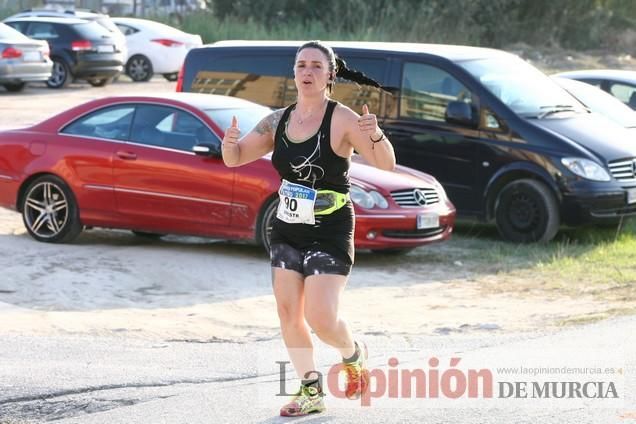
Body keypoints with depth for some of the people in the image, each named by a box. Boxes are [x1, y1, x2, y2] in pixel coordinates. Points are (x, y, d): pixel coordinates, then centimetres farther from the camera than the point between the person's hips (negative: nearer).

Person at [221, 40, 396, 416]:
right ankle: (311, 389, 16)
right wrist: (230, 143, -13)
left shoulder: (341, 119, -14)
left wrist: (376, 136, -41)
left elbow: (386, 165, -20)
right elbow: (235, 159, 10)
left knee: (321, 318, -11)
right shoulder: (278, 121, 3)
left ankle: (354, 355, 21)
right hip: (287, 231, 6)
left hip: (330, 234, -6)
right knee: (288, 312, 2)